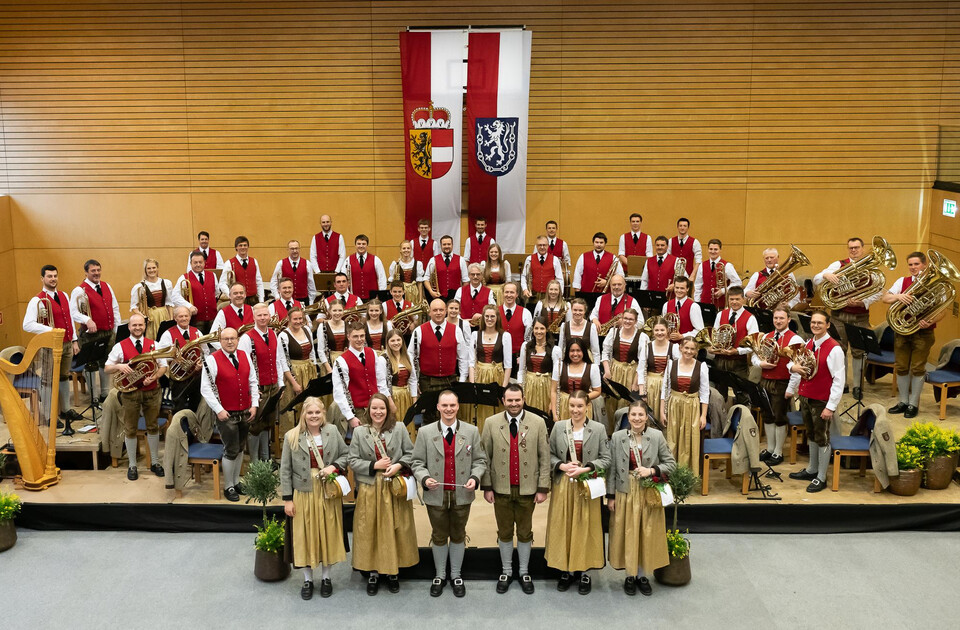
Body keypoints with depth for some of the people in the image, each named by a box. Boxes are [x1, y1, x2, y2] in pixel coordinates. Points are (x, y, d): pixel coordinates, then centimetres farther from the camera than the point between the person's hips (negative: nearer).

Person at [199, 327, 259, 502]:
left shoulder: (245, 357, 6)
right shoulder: (212, 360, -10)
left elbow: (253, 382, 11)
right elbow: (205, 389, -12)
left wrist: (254, 405, 2)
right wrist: (218, 410, -17)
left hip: (244, 413, 5)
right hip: (226, 414, -5)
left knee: (240, 448, 16)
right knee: (231, 450, -2)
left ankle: (236, 481, 32)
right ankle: (228, 487, 13)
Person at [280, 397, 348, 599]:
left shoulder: (333, 432, -1)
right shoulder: (292, 436, -6)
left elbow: (346, 454, 7)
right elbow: (285, 470, -3)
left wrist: (334, 466, -13)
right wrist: (287, 499, -5)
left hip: (328, 493, 1)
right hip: (304, 494, -1)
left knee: (328, 534, 10)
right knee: (305, 536, 7)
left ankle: (326, 577, 26)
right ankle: (307, 579, 23)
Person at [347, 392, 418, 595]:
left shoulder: (399, 429, 1)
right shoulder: (359, 432, 1)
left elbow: (410, 454, 4)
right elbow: (353, 461, 1)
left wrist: (399, 466, -13)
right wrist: (374, 466, -11)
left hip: (395, 489, 0)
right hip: (370, 490, 0)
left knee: (394, 531, 5)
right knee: (370, 531, 4)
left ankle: (392, 572, 18)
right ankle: (373, 572, 17)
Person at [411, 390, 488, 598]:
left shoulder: (471, 431, 0)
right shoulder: (425, 432, -1)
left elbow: (480, 460, 2)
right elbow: (417, 462, 1)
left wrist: (475, 478, -16)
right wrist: (424, 478, -18)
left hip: (462, 495, 0)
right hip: (436, 495, 0)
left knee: (458, 535, 14)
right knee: (439, 536, 13)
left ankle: (456, 575, 30)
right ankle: (440, 576, 30)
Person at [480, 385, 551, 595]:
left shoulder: (538, 423, -5)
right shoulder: (491, 423, -3)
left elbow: (544, 457, -3)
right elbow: (485, 457, 0)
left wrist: (543, 488, -5)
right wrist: (486, 486, -2)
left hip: (527, 489, 0)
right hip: (501, 489, 1)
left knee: (525, 532, 12)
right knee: (504, 532, 13)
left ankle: (524, 573, 29)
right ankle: (506, 572, 30)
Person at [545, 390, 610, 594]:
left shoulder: (598, 429, -3)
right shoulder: (559, 427, 2)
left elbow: (606, 459, -3)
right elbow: (550, 455, 5)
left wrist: (585, 469, -15)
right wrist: (562, 466, -13)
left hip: (587, 486, -1)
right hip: (563, 485, 2)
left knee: (585, 528, 4)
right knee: (563, 527, 6)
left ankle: (584, 571, 15)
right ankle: (566, 570, 19)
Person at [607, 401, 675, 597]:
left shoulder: (657, 436, -4)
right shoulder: (617, 437, -3)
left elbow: (671, 463, 0)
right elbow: (612, 469, 0)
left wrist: (651, 471, -16)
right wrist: (610, 496, -1)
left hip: (649, 494, 0)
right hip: (625, 493, 0)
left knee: (647, 534, 8)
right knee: (627, 534, 6)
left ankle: (642, 575, 24)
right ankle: (630, 575, 22)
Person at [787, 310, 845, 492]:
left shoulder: (834, 349, -16)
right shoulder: (808, 344, 6)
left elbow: (839, 380, -18)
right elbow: (793, 361, 19)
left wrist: (831, 407, -21)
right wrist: (793, 366, -8)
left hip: (821, 402, -7)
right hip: (805, 397, 7)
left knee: (822, 439, 5)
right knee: (811, 436, 20)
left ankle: (821, 478, 15)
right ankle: (812, 470, 34)